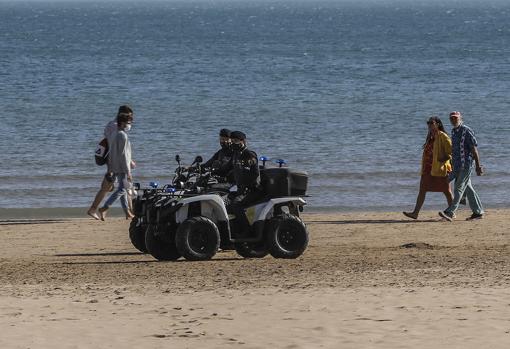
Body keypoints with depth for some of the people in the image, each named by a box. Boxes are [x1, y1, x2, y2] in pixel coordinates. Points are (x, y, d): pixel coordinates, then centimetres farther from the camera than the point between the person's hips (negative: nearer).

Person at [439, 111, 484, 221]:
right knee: (468, 188, 10)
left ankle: (450, 213, -17)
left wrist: (478, 165, -15)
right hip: (457, 166, 9)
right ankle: (478, 212, 16)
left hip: (466, 165, -9)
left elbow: (474, 149, -13)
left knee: (459, 188, -11)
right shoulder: (453, 132, 15)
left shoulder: (467, 131, -11)